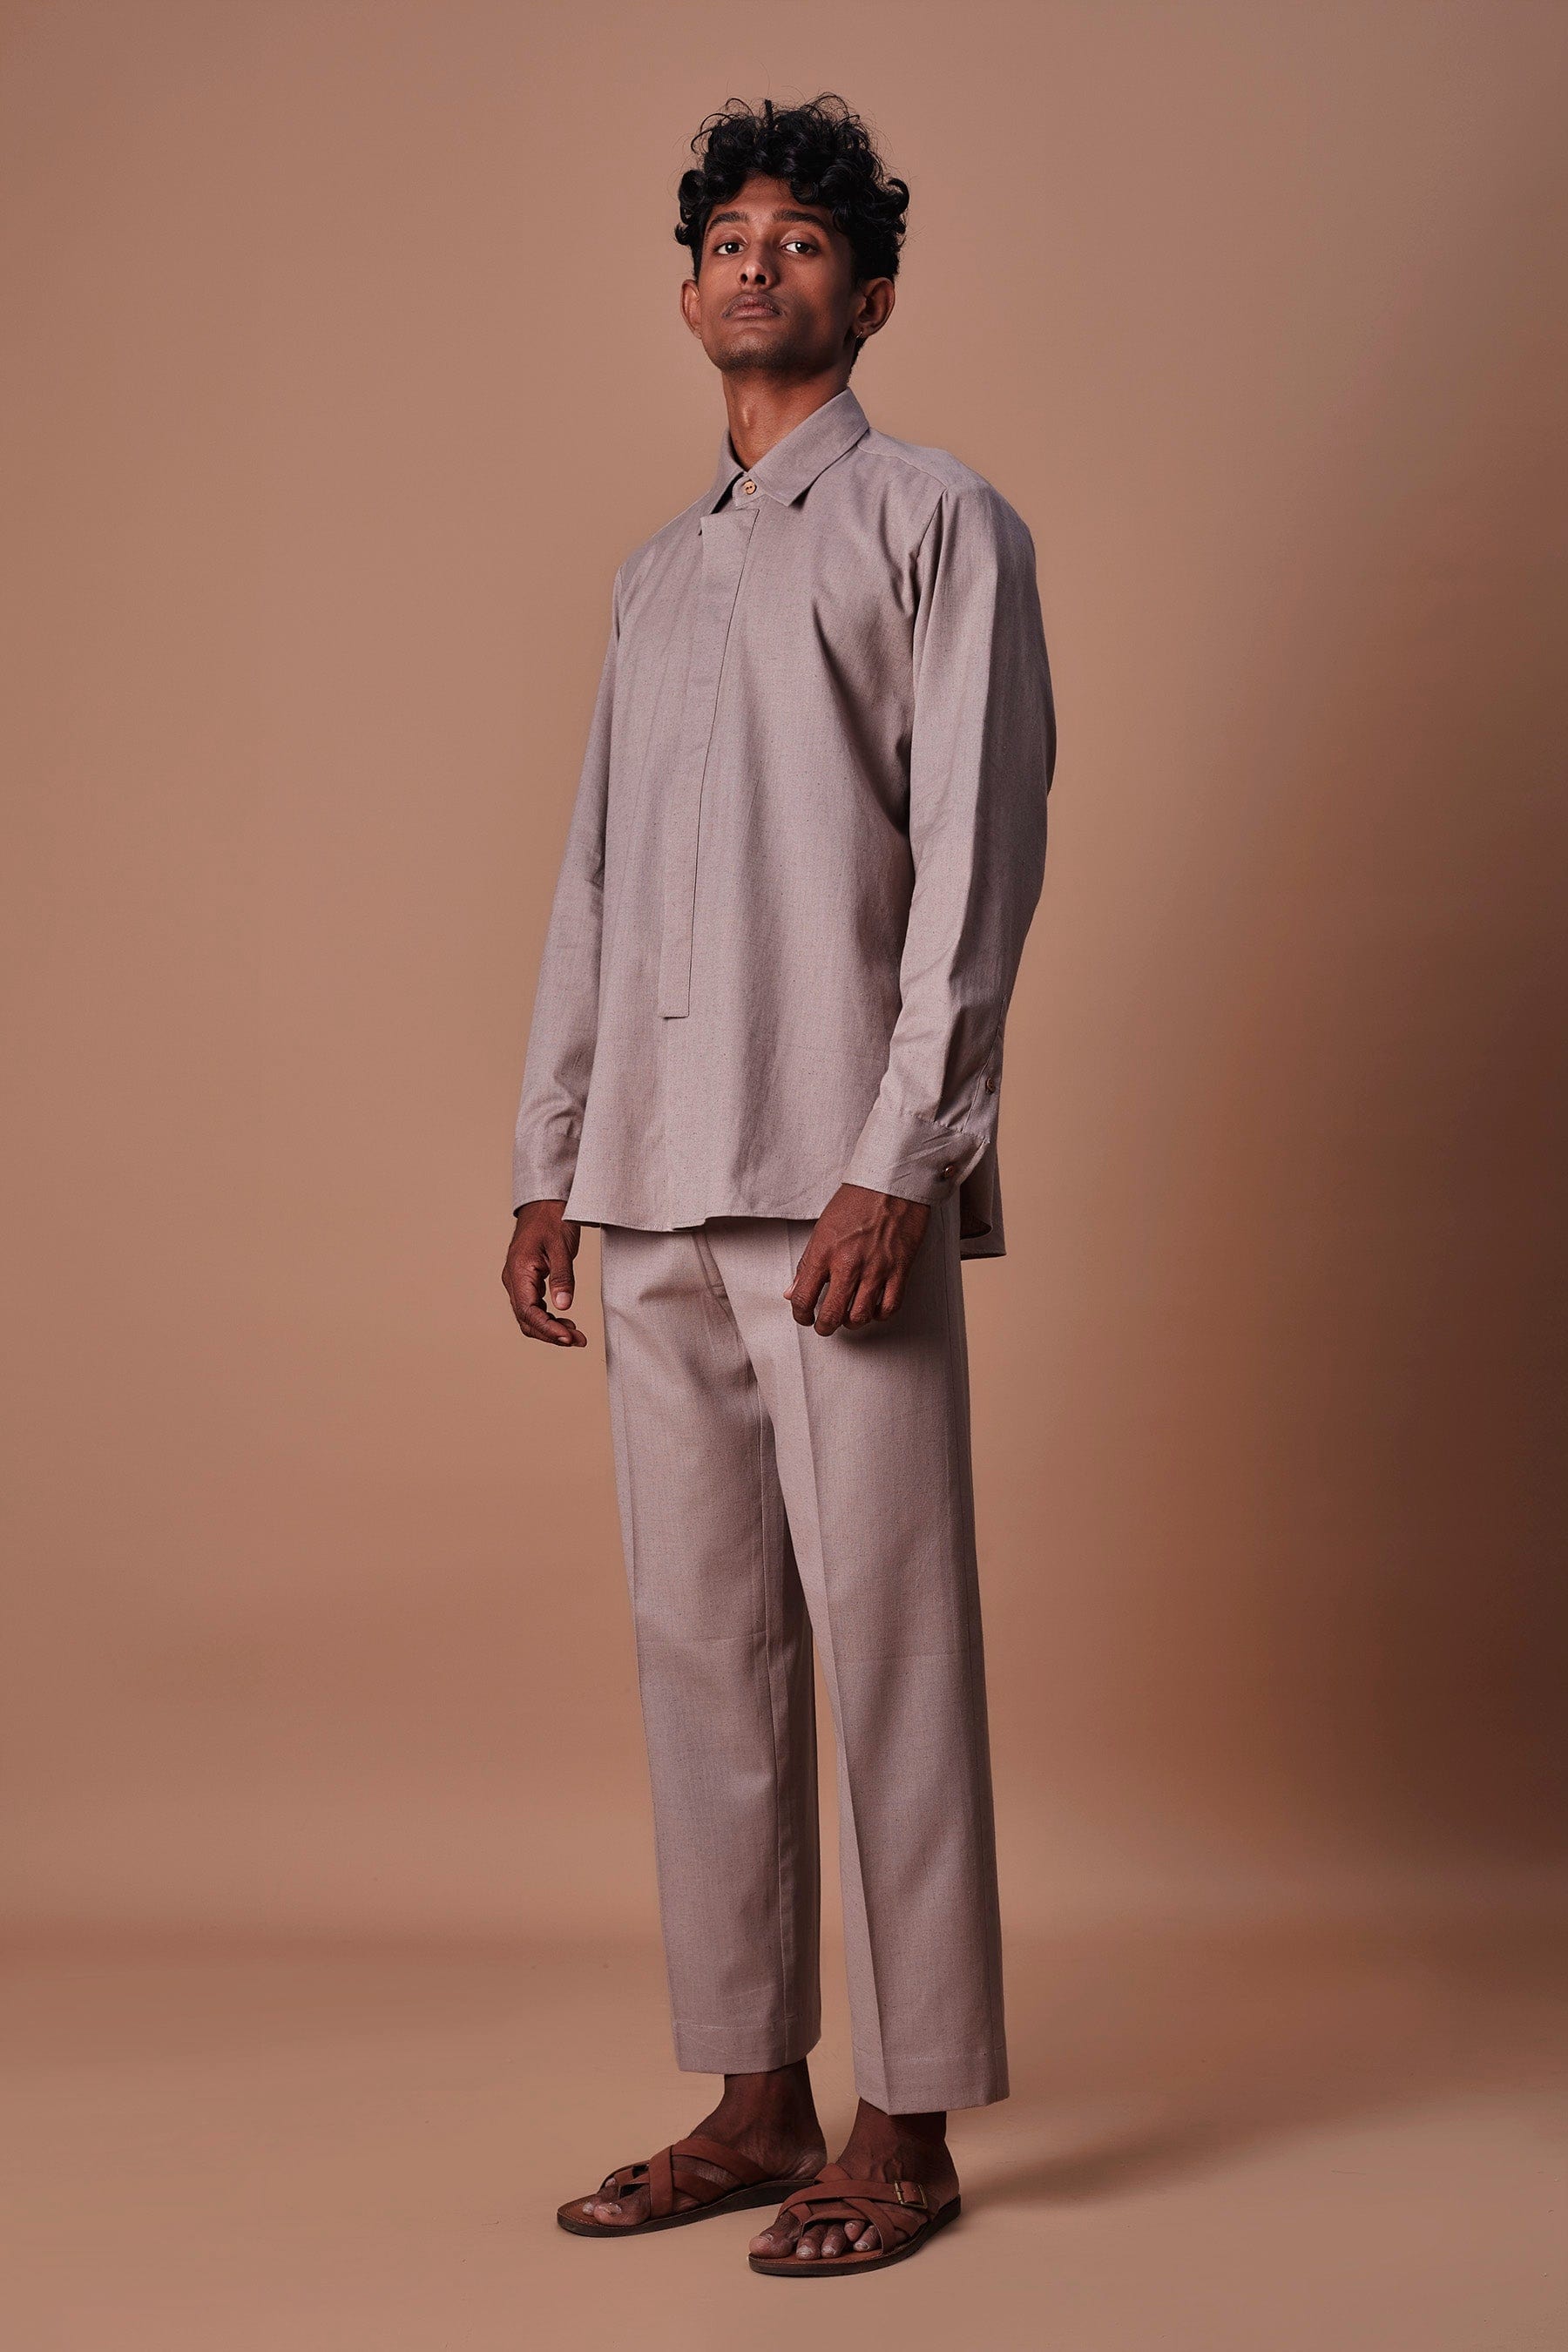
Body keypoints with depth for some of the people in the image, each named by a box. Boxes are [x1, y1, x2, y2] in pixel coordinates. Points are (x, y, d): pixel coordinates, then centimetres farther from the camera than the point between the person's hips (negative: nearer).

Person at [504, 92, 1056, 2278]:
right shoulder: (655, 575, 22)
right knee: (701, 1647, 7)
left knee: (886, 1645, -4)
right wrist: (549, 1161, 13)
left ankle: (908, 2127, 4)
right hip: (657, 1190, 7)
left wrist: (897, 1164, -15)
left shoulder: (938, 523, 3)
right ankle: (758, 2099, 16)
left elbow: (978, 862, -7)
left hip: (837, 1183, -6)